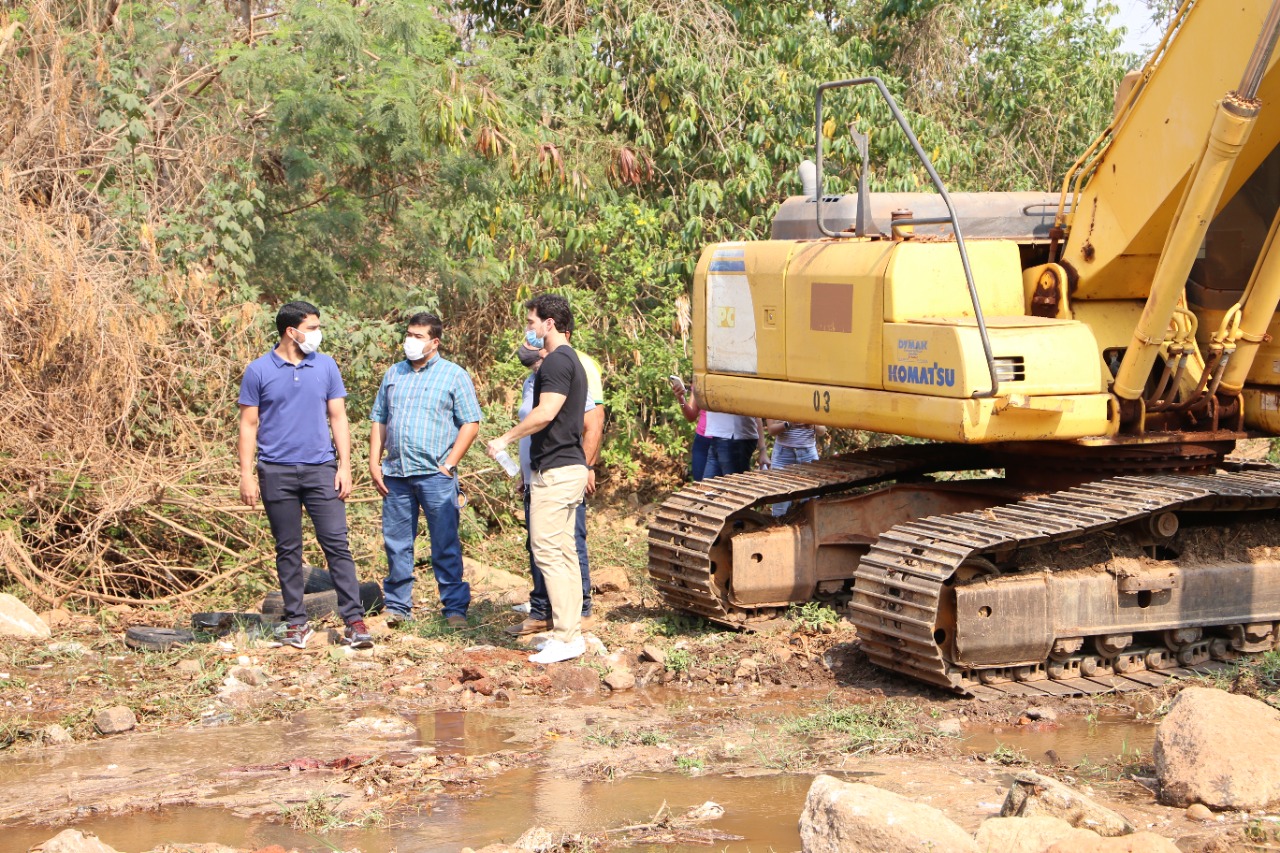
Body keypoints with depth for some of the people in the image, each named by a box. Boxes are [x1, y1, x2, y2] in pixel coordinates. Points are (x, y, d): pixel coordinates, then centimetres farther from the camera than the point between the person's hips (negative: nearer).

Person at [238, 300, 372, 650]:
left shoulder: (326, 366, 7)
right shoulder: (258, 371, 1)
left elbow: (338, 418, 9)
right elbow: (249, 425, 3)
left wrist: (344, 466, 1)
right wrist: (246, 474, -4)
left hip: (321, 468, 1)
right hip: (277, 472, -1)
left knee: (337, 544, -5)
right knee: (288, 550, 6)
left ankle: (354, 621, -5)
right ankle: (296, 623, 13)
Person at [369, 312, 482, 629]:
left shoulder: (454, 375, 2)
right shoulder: (394, 374, 16)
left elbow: (470, 423, -2)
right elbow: (379, 421, 18)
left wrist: (449, 464, -9)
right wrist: (374, 463, 7)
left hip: (435, 474, -4)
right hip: (395, 474, 4)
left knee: (445, 546, -2)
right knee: (396, 543, 8)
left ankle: (455, 608, 3)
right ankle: (397, 606, 16)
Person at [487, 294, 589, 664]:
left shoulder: (556, 362, -15)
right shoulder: (570, 360, 18)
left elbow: (546, 412, -25)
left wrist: (506, 438, -16)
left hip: (555, 470, -11)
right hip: (571, 466, 11)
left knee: (548, 552, -9)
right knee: (564, 553, 11)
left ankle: (564, 637, -10)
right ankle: (571, 633, 14)